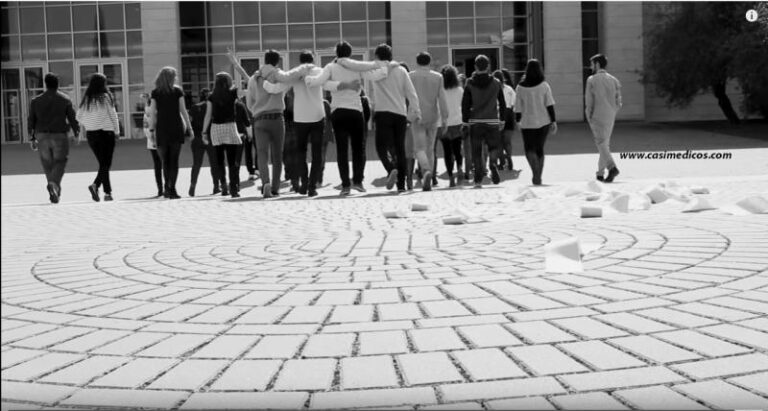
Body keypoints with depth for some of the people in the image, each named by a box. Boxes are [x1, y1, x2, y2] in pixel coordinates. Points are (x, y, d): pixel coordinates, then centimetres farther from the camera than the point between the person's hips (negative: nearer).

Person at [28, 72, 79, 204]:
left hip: (42, 137, 2)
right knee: (59, 163, 1)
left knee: (48, 165, 13)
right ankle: (53, 184, -26)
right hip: (60, 136, -2)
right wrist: (76, 132, 16)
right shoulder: (65, 99, -2)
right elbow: (72, 118, 0)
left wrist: (32, 138, 14)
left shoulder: (36, 101, 4)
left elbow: (31, 121, 5)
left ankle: (56, 191, 14)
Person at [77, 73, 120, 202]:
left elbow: (79, 117, 6)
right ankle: (95, 185, -22)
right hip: (106, 132, -5)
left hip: (91, 133, 5)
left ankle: (108, 192, 9)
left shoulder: (86, 99, 4)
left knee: (103, 163, 13)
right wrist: (117, 131, 3)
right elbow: (113, 115, -7)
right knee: (106, 164, -1)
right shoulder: (105, 97, -9)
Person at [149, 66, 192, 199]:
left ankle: (168, 188, 7)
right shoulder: (177, 91, 0)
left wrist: (152, 129, 2)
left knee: (165, 161, 9)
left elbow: (153, 113, -1)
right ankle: (172, 189, -6)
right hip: (176, 127, -1)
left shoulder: (155, 93, 2)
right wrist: (189, 127, 5)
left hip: (162, 129, 1)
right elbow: (183, 110, 0)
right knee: (174, 160, 1)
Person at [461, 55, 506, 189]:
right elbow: (502, 103, 8)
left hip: (475, 122, 0)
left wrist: (465, 121, 6)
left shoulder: (470, 84, -1)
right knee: (494, 145, 15)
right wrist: (502, 120, 16)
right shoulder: (496, 83, 3)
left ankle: (478, 180, 1)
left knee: (476, 151, 5)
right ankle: (493, 164, -16)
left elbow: (465, 104, -2)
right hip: (492, 121, 0)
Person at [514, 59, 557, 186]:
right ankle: (538, 177, 16)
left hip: (527, 123, -1)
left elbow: (518, 107, -1)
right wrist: (553, 121, -1)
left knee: (529, 149, 6)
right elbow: (550, 105, -6)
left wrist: (518, 121, 13)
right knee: (540, 149, 14)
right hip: (543, 122, 1)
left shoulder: (521, 87, -5)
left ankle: (535, 171, -19)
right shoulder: (544, 86, -5)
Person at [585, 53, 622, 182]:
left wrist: (589, 117, 1)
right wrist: (613, 114, 15)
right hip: (610, 117, 5)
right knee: (606, 144, 14)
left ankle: (612, 167, -27)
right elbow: (618, 101, 5)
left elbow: (588, 101, -8)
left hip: (597, 117, -5)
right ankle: (600, 173, 18)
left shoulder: (591, 80, -6)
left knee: (601, 144, -7)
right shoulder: (613, 80, 7)